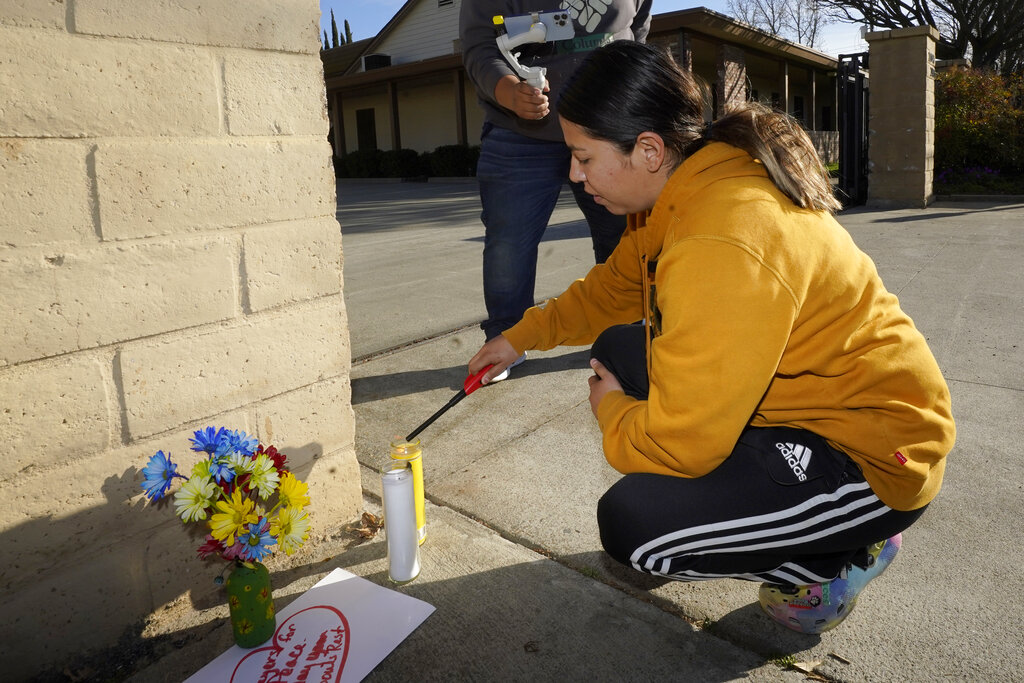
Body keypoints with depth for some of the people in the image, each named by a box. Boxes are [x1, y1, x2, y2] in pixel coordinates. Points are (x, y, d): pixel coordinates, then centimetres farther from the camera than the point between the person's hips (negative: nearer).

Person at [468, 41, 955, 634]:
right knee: (618, 349, 7)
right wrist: (523, 336, 18)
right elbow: (613, 286, 18)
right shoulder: (682, 192, -2)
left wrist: (611, 410, -7)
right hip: (796, 402, 9)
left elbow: (679, 442, -28)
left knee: (631, 526, -21)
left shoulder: (721, 245, -33)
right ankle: (728, 493, 13)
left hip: (871, 453, -9)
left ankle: (842, 554, 2)